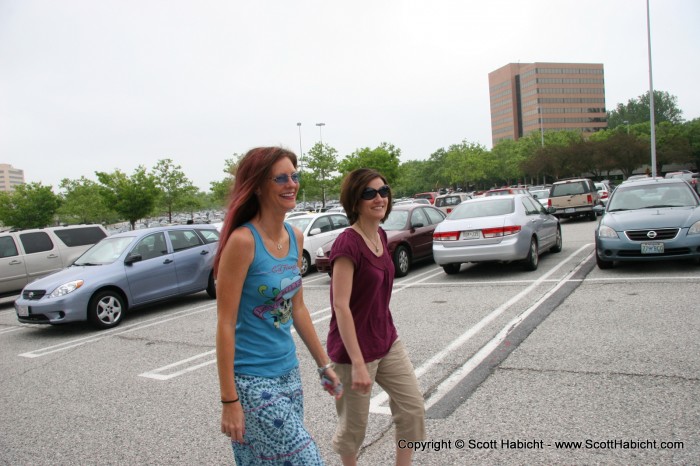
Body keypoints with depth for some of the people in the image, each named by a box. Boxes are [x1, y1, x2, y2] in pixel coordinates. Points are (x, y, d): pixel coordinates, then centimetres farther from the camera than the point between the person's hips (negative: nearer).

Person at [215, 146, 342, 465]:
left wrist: (324, 364, 14)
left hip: (289, 374, 7)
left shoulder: (295, 237, 4)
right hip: (253, 382, -7)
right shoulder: (243, 240, -18)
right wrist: (229, 400, -16)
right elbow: (225, 324, -16)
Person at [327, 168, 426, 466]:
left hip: (387, 342, 8)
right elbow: (341, 306, -24)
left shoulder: (381, 236, 4)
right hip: (355, 349, -8)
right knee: (354, 426, 11)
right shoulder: (347, 243, -21)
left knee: (413, 408, 11)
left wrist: (385, 335, 19)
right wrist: (358, 363, -25)